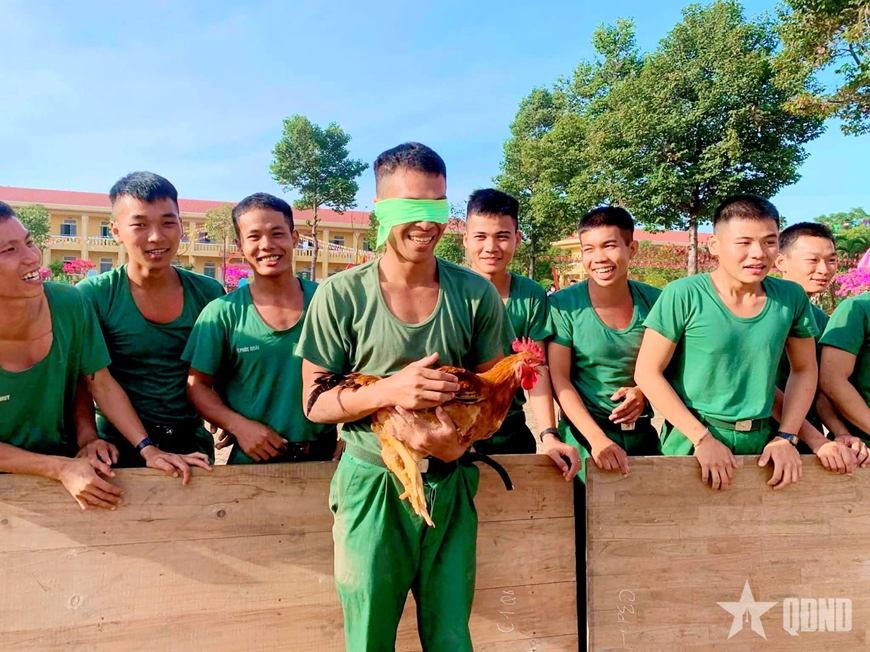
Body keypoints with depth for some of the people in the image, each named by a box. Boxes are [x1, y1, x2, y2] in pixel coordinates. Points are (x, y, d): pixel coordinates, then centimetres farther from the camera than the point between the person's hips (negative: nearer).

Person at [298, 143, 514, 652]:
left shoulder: (476, 295, -1)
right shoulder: (342, 295, -8)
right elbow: (316, 402, -4)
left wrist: (461, 438, -15)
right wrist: (389, 390, -22)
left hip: (450, 487, 2)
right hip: (373, 484, -1)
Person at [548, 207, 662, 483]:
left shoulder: (654, 300, -1)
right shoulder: (563, 304, -10)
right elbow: (559, 379, -12)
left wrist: (644, 392, -11)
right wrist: (597, 439, -20)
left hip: (642, 433, 3)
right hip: (585, 434, -3)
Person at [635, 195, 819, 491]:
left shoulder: (791, 297, -2)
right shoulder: (684, 295, -15)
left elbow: (805, 370, 9)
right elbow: (648, 372, -13)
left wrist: (785, 438, -1)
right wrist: (703, 439, -15)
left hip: (760, 443, 4)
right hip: (691, 441, -3)